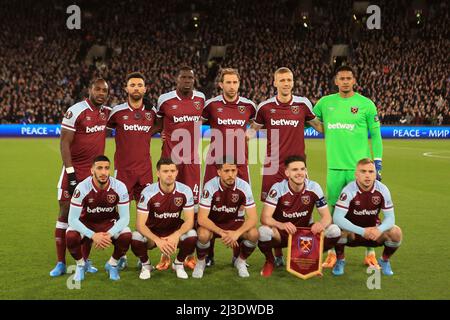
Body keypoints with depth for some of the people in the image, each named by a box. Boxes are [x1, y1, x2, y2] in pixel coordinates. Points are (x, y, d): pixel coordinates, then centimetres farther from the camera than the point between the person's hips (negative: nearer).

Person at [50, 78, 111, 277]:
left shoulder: (107, 112, 5)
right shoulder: (76, 111, -13)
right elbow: (64, 143, -14)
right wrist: (71, 173, -18)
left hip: (95, 171, 5)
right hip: (74, 169, -5)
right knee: (65, 212, -2)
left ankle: (85, 260, 17)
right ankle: (61, 263, 6)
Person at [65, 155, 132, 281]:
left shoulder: (119, 187, -21)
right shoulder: (82, 188, -24)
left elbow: (124, 217, -17)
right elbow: (72, 219, -23)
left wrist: (109, 234, -33)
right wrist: (93, 235, -35)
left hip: (110, 224, 1)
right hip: (86, 224, -1)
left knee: (126, 236, -30)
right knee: (71, 237, -32)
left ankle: (112, 264, 2)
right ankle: (80, 264, 1)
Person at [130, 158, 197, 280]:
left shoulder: (185, 191, -17)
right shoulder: (148, 192, -21)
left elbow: (189, 220, -14)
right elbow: (140, 224, -22)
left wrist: (176, 235, -35)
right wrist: (157, 240, -38)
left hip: (175, 230, 1)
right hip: (152, 232, -1)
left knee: (192, 236, -30)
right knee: (136, 239, -32)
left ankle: (178, 263, 2)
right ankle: (145, 264, 2)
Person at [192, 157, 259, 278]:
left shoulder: (244, 186, -19)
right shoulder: (210, 186, -24)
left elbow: (253, 217, -19)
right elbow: (202, 218, -26)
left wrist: (237, 233, -36)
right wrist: (221, 233, -39)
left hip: (235, 221, 2)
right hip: (212, 222, -2)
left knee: (253, 234, -27)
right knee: (203, 235, -35)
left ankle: (241, 261, 4)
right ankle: (200, 262, -1)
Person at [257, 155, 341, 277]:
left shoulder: (314, 188, -11)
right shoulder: (278, 189, -18)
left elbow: (327, 216, -9)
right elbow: (265, 218, -24)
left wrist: (321, 224, -35)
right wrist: (281, 225, -46)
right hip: (282, 232, -2)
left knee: (334, 231, -22)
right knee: (264, 232, -36)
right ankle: (270, 261, -1)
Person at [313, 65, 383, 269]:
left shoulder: (366, 104, 1)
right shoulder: (325, 102, 7)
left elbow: (375, 135, 3)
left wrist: (377, 162, -2)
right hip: (334, 167, 2)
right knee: (333, 210, 6)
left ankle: (370, 254, 14)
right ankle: (332, 253, 17)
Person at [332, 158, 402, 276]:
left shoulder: (382, 190, -14)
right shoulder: (349, 190, -23)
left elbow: (390, 217, -12)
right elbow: (337, 217, -32)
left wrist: (379, 229, -36)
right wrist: (362, 231, -40)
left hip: (374, 232, 3)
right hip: (351, 233, -3)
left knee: (396, 233, -23)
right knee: (339, 229, -35)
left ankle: (384, 260, 8)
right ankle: (340, 261, -5)